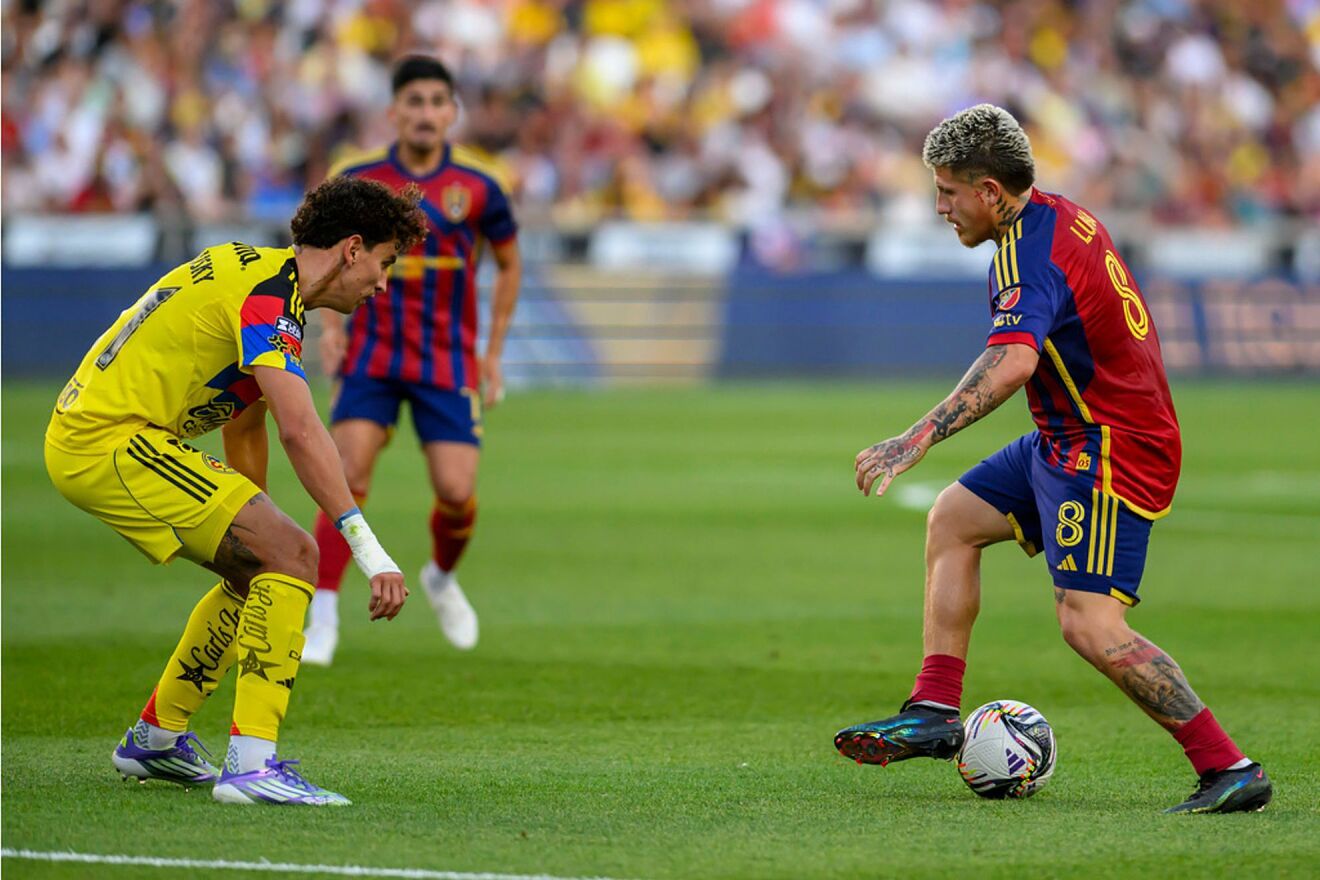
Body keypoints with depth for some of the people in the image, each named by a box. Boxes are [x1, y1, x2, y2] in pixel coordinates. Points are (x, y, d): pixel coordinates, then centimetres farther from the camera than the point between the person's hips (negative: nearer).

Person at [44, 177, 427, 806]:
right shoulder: (268, 295, -16)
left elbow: (244, 424, 26)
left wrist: (252, 516, 25)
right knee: (290, 554, -17)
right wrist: (369, 551, -32)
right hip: (111, 441, -10)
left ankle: (155, 739, 28)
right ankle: (251, 763, -23)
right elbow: (300, 432, -29)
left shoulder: (257, 272, 17)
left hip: (84, 435, 10)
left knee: (259, 570, 18)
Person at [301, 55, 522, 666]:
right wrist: (331, 323, -1)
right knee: (348, 477, -17)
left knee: (456, 494, -9)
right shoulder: (357, 183, -3)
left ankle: (442, 577, 26)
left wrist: (494, 352, 9)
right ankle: (323, 620, -11)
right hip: (372, 356, 0)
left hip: (448, 363, 0)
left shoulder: (477, 190, -3)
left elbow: (508, 264, 12)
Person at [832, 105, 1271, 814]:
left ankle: (1229, 769, -14)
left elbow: (1013, 362, -40)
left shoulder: (1029, 251, -22)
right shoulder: (1063, 217, 8)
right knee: (952, 521, 16)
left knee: (1089, 624, -17)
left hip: (1108, 450, -11)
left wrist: (916, 439, -45)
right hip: (1066, 439, 11)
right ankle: (934, 714, 14)